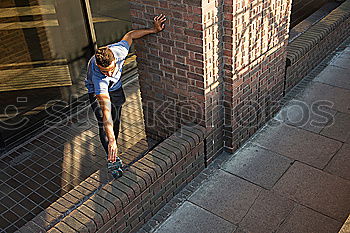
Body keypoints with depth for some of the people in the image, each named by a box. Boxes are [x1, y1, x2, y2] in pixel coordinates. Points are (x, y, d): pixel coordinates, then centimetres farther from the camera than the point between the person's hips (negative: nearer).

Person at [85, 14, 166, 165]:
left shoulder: (118, 50, -38)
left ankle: (113, 152, 33)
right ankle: (111, 156, 3)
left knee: (116, 121, 13)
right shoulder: (98, 77, -47)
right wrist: (111, 141, -56)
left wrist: (154, 30, -19)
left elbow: (130, 35, -15)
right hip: (97, 91, -4)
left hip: (115, 86, 4)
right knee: (105, 125, -14)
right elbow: (106, 110, -52)